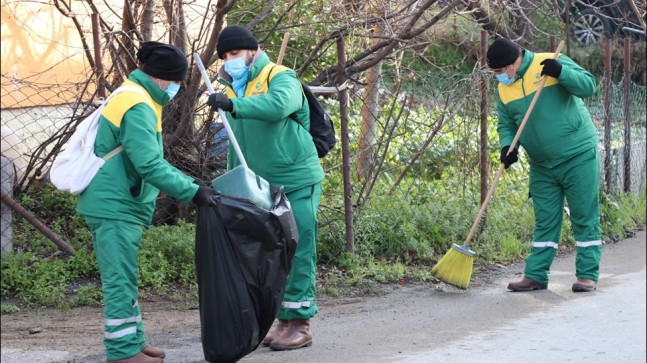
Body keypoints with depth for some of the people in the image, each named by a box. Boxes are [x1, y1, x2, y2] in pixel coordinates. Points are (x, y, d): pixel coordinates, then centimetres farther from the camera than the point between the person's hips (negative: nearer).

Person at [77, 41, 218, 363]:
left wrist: (191, 183, 13)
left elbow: (152, 160, 21)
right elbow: (149, 164, -25)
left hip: (119, 203, 11)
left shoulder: (138, 100, 16)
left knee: (124, 279, 14)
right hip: (114, 204, -11)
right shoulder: (137, 106, -17)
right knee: (120, 281, -6)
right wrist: (192, 191, -23)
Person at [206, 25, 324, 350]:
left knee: (298, 252, -6)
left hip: (297, 182, -7)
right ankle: (285, 321, 19)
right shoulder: (232, 90, 12)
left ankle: (300, 323, 0)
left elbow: (278, 104, -36)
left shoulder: (280, 78, -10)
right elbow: (234, 144, 20)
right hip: (260, 188, 7)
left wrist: (235, 105, -45)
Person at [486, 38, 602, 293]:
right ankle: (535, 276, 11)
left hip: (578, 157, -5)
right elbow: (506, 125, 9)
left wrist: (560, 72, -29)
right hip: (542, 166, 5)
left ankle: (588, 274, 5)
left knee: (585, 217, -1)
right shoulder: (504, 90, 4)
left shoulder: (552, 63, -11)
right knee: (545, 221, 8)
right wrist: (507, 147, -11)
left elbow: (588, 86, -14)